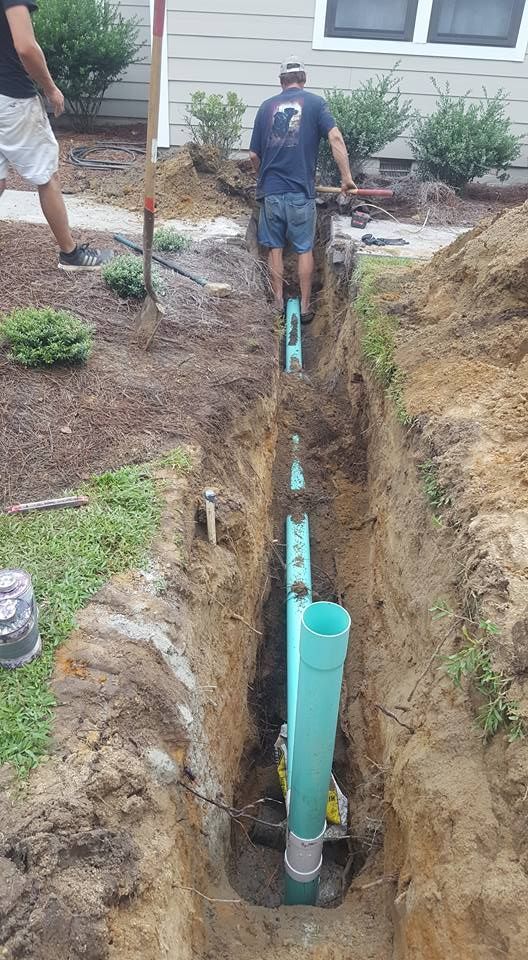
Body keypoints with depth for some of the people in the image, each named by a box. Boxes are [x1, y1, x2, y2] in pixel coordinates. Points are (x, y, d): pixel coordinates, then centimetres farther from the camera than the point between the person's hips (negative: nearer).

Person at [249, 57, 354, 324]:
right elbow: (335, 137, -13)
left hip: (271, 191, 2)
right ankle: (305, 307, 12)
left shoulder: (267, 106, 9)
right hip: (301, 192, -2)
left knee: (275, 248, 11)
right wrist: (346, 176, -12)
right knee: (304, 249, 8)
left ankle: (278, 304, 15)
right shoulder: (315, 103, 2)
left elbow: (254, 155, 11)